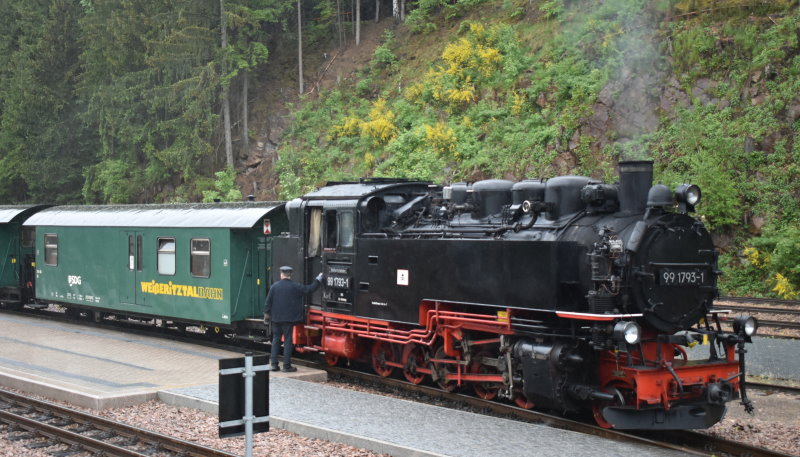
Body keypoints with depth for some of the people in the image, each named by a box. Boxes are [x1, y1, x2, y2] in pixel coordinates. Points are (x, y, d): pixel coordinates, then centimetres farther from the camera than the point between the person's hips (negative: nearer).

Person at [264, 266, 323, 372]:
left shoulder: (274, 286, -1)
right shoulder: (295, 287, -6)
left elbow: (268, 302, 2)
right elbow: (310, 289, 0)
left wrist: (267, 315, 10)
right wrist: (318, 279, 14)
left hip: (276, 318, 3)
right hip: (288, 319, -3)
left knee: (276, 340, 11)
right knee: (287, 341, 1)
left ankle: (273, 364, 10)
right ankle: (287, 366, 1)